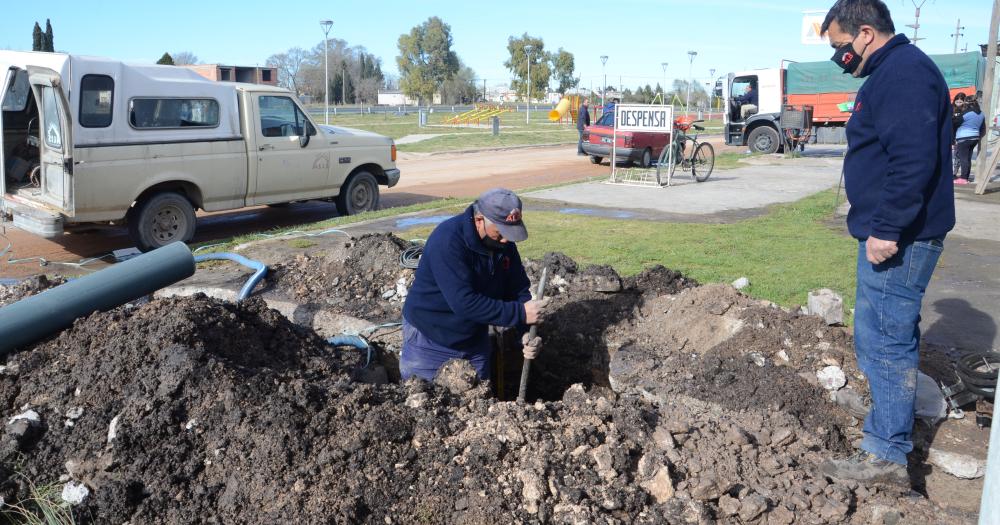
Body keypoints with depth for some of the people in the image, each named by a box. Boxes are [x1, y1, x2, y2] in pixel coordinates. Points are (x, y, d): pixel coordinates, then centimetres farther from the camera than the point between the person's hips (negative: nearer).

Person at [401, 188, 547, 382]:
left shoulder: (505, 243, -7)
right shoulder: (448, 240, -29)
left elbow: (518, 290, -2)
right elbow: (463, 302, -35)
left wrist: (527, 333, -18)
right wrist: (520, 314, -33)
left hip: (476, 340, 6)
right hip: (429, 340, -6)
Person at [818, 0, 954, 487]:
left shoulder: (903, 74, -16)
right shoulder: (892, 72, 17)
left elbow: (914, 161, -26)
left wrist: (887, 229, -25)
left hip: (897, 240, -11)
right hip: (892, 233, 11)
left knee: (884, 340, -5)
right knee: (891, 336, 19)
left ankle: (886, 455, 5)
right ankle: (895, 427, 33)